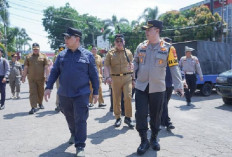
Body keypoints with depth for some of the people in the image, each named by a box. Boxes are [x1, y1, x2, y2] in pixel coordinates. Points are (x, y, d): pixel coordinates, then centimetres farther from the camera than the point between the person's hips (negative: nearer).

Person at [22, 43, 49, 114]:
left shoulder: (43, 56, 4)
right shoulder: (28, 56, 9)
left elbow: (46, 67, 0)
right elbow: (26, 67, 9)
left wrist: (46, 76, -8)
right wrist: (24, 76, 5)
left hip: (41, 78, 0)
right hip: (31, 78, 0)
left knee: (40, 92, 11)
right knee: (32, 92, -6)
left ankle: (40, 103, 32)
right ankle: (34, 107, -7)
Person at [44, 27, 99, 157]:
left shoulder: (88, 55, -3)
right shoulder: (62, 55, 6)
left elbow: (94, 75, -1)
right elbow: (54, 72, 7)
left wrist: (96, 92, -1)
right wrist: (49, 87, -2)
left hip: (81, 94, -4)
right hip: (64, 94, 4)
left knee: (80, 120, -4)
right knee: (69, 117, 20)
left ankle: (80, 147, 6)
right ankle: (74, 134, 46)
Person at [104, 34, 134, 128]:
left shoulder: (128, 53, 9)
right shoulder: (110, 53, 3)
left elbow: (131, 65, 14)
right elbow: (106, 66, -6)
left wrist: (133, 78, 6)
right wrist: (107, 77, -20)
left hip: (127, 78, 1)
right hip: (115, 78, 0)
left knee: (128, 97, -9)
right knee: (116, 99, 6)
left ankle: (128, 117, 7)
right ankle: (118, 118, 22)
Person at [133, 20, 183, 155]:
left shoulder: (168, 48, -4)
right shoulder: (141, 46, 5)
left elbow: (174, 67, -6)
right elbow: (135, 63, 14)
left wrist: (179, 86, -12)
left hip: (158, 88, -2)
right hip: (141, 87, 2)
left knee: (156, 115, 11)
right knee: (140, 114, -2)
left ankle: (154, 139, 32)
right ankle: (144, 141, 16)